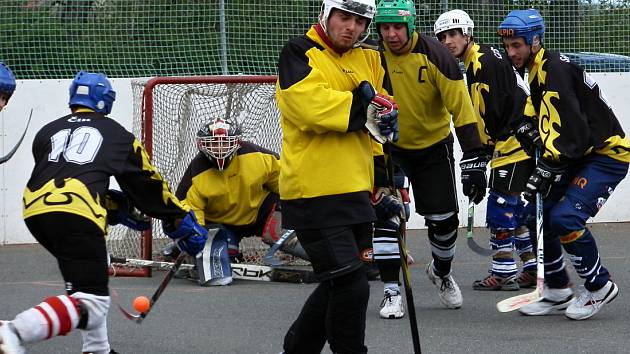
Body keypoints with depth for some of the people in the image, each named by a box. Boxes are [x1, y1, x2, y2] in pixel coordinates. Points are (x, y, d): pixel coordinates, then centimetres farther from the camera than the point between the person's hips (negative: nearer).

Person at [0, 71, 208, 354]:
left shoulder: (47, 132, 28)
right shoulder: (116, 134, 21)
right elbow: (147, 183, 24)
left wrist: (114, 207, 33)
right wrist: (183, 221, 34)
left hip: (35, 212, 6)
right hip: (77, 215, -6)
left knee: (88, 274, 31)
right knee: (90, 304, -10)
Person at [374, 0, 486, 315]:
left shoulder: (434, 55, -22)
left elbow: (461, 106, -21)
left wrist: (473, 158, -26)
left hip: (433, 146, 0)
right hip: (388, 147, 0)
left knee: (444, 219, 2)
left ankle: (441, 273, 32)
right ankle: (391, 290, -3)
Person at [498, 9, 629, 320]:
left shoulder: (556, 71, -22)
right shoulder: (537, 71, 10)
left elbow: (573, 133, -28)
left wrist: (547, 169, -26)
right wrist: (535, 135, 1)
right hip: (578, 155, 10)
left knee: (564, 218, -22)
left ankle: (599, 287, -4)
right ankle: (557, 291, 16)